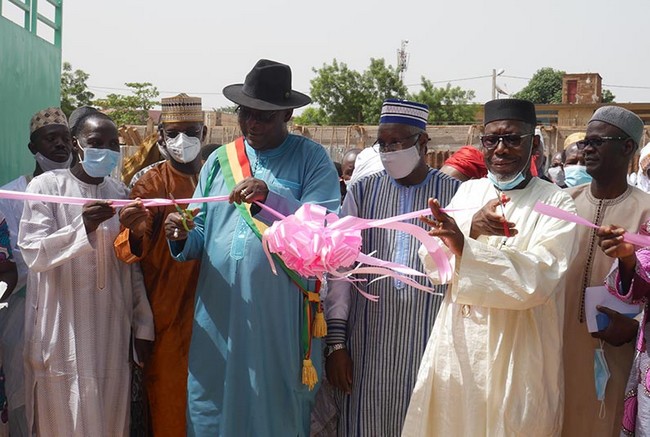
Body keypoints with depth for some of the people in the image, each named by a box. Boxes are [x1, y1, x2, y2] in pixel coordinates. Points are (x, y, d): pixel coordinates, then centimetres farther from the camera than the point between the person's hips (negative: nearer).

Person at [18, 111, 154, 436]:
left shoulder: (120, 192, 8)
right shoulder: (46, 186, -4)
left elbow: (132, 264, 11)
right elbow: (32, 253, -14)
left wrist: (143, 324, 10)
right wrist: (83, 228, -29)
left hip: (112, 330, 4)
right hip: (63, 331, -4)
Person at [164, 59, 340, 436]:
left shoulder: (311, 159, 0)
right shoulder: (219, 160, 12)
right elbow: (200, 238, 10)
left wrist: (269, 199, -25)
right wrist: (183, 238, -12)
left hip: (280, 318, -3)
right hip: (219, 314, 3)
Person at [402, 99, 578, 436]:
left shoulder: (555, 202, -6)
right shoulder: (468, 191, 7)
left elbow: (538, 278, -21)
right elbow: (433, 268, 1)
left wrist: (465, 247, -30)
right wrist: (472, 227, -16)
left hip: (516, 355, -4)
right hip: (456, 345, 4)